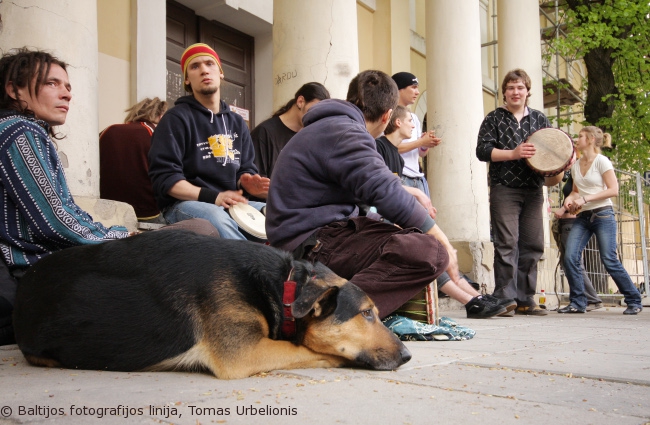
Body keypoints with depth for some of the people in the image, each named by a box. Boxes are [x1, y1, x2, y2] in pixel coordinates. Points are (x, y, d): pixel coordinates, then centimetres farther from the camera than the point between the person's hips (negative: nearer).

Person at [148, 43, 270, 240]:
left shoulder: (237, 123, 18)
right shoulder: (176, 119, -2)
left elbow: (246, 169, 19)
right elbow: (165, 178, -10)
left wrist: (246, 182, -8)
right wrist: (213, 197, -22)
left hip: (231, 205, 6)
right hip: (185, 204, -6)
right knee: (216, 216, -38)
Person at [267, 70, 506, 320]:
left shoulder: (329, 127, 20)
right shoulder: (344, 133, -13)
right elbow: (386, 193, -21)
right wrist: (441, 240, -13)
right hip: (312, 242, -11)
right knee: (432, 252, -26)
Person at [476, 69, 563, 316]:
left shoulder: (539, 119, 16)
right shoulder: (495, 119, 6)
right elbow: (482, 150, -4)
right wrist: (513, 153, -16)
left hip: (533, 190, 4)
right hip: (504, 189, -4)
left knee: (532, 245, 5)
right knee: (506, 244, -10)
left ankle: (525, 300, 13)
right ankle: (504, 299, -4)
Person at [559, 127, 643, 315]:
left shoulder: (601, 161, -6)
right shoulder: (575, 165, 12)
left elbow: (613, 190, -12)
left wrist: (585, 199, -18)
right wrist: (570, 198, -1)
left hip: (602, 215, -6)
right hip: (582, 217, 6)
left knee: (610, 261, -7)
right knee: (570, 257, -10)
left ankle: (634, 301, 10)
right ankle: (577, 302, 1)